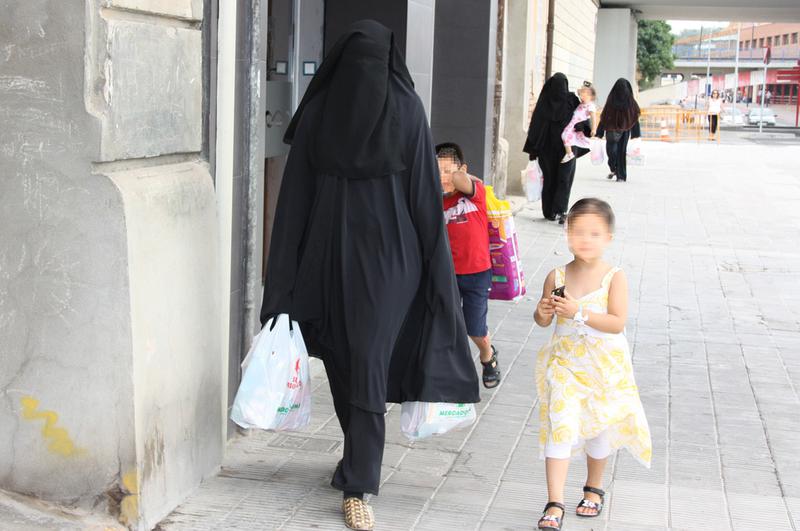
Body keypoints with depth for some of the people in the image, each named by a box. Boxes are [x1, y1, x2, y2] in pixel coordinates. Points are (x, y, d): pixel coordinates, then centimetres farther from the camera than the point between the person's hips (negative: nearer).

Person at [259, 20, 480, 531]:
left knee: (367, 365, -7)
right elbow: (298, 188, 1)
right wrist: (287, 273, -2)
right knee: (342, 359, 14)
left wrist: (433, 263, -6)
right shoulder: (318, 110, 0)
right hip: (331, 251, 3)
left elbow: (425, 188, -4)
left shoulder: (406, 108, -5)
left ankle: (358, 486, -1)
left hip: (387, 255, -3)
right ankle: (360, 463, 34)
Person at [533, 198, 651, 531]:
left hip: (604, 369, -1)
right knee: (560, 428, -9)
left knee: (599, 428, 15)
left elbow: (618, 322, -22)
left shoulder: (614, 277, -12)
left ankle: (594, 488, 39)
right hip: (565, 365, 1)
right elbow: (543, 320, 6)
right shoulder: (557, 277, -5)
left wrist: (579, 312, -30)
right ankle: (554, 504, -6)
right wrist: (542, 313, -17)